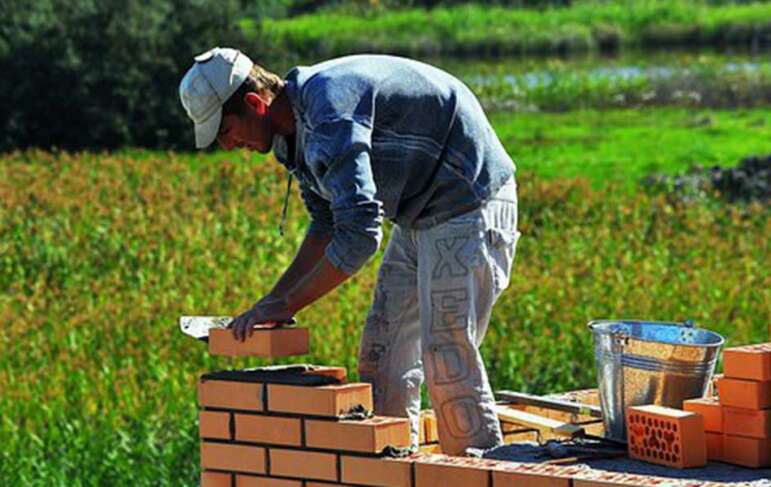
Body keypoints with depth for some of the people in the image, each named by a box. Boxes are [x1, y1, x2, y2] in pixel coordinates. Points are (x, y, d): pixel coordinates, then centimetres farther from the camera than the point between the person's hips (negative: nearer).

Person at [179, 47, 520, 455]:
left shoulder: (328, 114, -27)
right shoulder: (297, 129, 6)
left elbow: (359, 234, -32)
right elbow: (327, 223, 19)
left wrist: (287, 304, -25)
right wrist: (274, 299, 9)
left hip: (467, 210, -11)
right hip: (420, 218, 11)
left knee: (448, 363, -12)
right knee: (382, 360, 9)